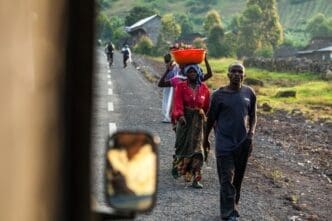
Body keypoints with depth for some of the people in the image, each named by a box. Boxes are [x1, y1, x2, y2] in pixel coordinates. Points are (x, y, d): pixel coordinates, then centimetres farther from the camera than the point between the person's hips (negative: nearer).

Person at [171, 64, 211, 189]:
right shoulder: (181, 86, -3)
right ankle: (177, 167, 36)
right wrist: (180, 115, -30)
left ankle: (195, 179, -5)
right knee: (182, 145, 6)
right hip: (184, 119, -1)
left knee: (196, 148, -5)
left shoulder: (204, 88, 3)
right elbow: (178, 103, -15)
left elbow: (207, 105, 10)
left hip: (198, 120, 1)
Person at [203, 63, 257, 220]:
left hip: (243, 142, 3)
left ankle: (233, 206, 29)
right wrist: (206, 139, 11)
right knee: (227, 179, -5)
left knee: (238, 177, 13)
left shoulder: (249, 93, 3)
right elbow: (211, 118, 4)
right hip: (224, 143, -3)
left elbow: (252, 116, 11)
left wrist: (251, 134, -3)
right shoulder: (219, 94, -5)